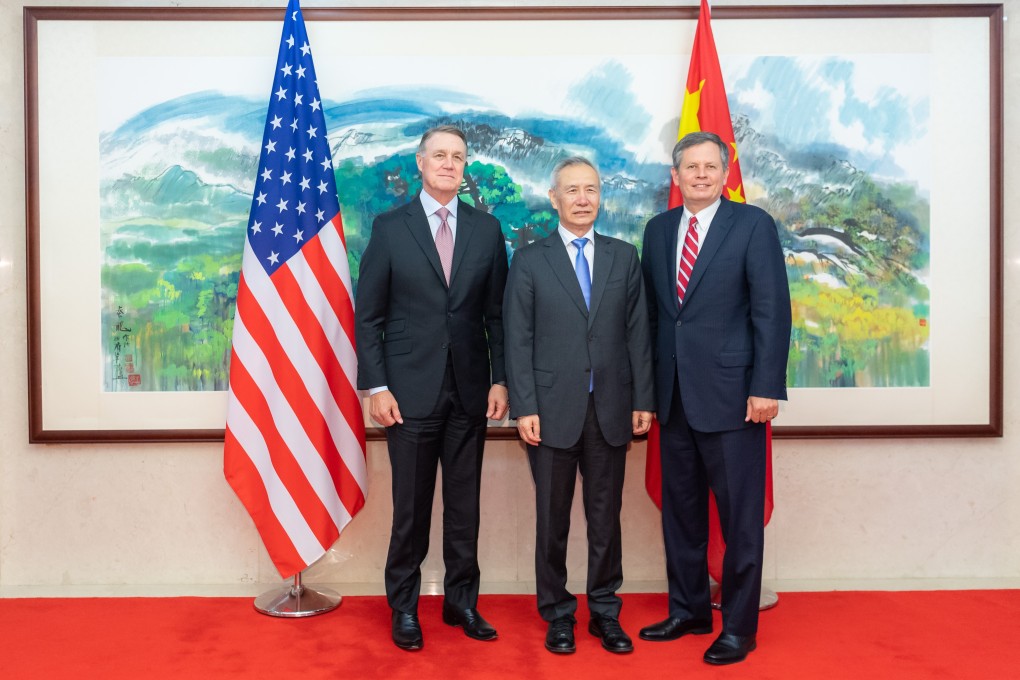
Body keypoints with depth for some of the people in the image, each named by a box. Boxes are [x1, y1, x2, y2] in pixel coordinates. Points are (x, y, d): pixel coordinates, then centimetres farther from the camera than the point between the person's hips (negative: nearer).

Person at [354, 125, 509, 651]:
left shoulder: (487, 229, 7)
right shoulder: (389, 227, 0)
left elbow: (496, 313, 7)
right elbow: (367, 315, -1)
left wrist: (500, 380, 1)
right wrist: (376, 386, -7)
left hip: (470, 390, 2)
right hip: (411, 390, -2)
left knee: (464, 504, 11)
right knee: (411, 507, 6)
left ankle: (460, 599, 28)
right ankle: (404, 607, 25)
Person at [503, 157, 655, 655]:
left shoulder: (624, 257, 8)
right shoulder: (529, 260, 2)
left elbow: (638, 333, 6)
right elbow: (518, 340, -2)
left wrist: (643, 400, 1)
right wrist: (524, 407, -9)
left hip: (611, 408, 2)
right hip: (552, 409, -2)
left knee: (606, 516, 11)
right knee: (553, 518, 9)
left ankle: (604, 611, 27)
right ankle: (557, 614, 25)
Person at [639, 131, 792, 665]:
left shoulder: (753, 225, -3)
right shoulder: (658, 229, 11)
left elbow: (773, 310, -8)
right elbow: (651, 310, 12)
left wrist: (766, 387, -14)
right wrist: (647, 384, 8)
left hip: (730, 395, -5)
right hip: (673, 395, 5)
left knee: (740, 517, 4)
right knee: (680, 510, 15)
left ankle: (739, 626, 20)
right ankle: (688, 611, 31)